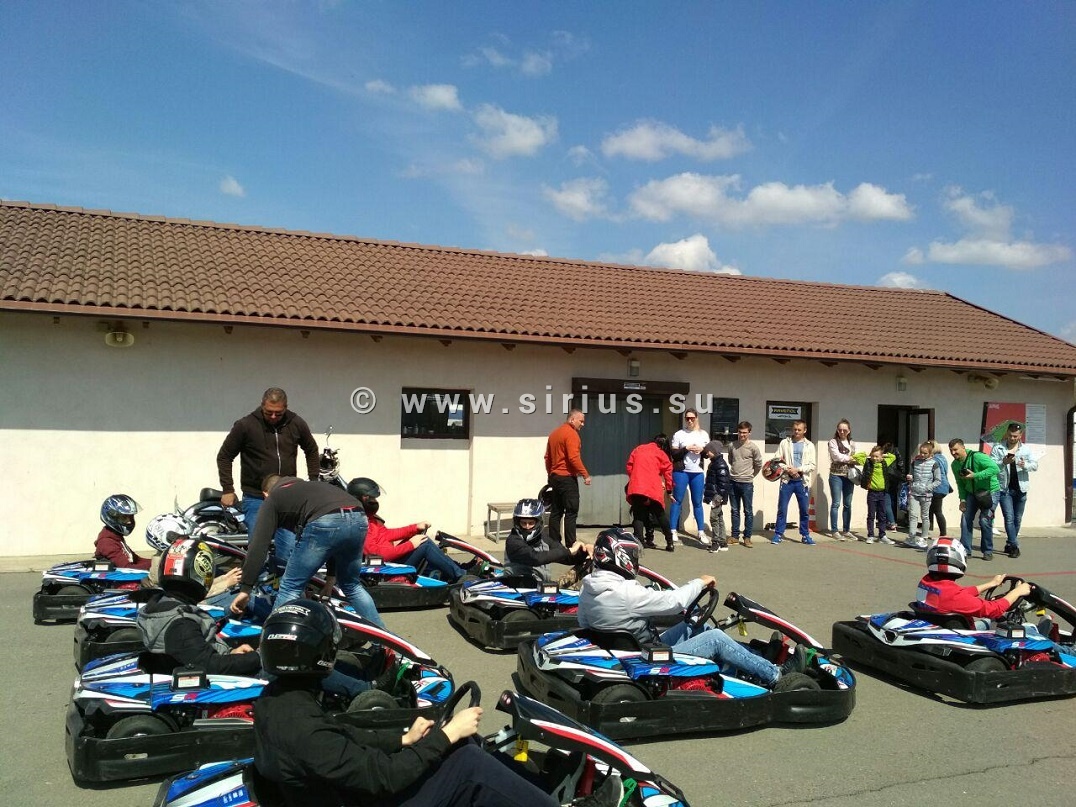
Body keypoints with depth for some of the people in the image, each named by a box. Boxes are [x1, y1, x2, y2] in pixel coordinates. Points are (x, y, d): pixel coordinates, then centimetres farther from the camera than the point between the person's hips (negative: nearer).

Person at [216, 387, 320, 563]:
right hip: (255, 498, -2)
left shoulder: (297, 424, 1)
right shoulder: (245, 425, -6)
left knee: (289, 551, -3)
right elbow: (224, 456, 3)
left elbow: (312, 451, 18)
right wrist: (228, 489, -2)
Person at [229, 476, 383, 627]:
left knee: (290, 588, 9)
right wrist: (331, 575, 46)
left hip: (325, 522, -6)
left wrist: (245, 588, 12)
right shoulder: (310, 487, 42)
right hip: (358, 519, 7)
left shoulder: (273, 499, 25)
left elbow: (259, 545, 12)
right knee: (352, 586, 27)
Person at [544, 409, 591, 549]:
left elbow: (547, 457, 19)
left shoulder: (554, 433, 14)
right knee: (571, 512, -7)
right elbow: (574, 458, -21)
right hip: (568, 477, -9)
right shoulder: (571, 433, -13)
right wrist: (585, 475, -16)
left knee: (556, 511, 11)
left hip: (555, 476, 9)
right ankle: (570, 545, -8)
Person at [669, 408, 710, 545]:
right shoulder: (679, 434, 0)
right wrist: (686, 449, -17)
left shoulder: (704, 434, 10)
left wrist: (702, 449, -9)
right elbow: (673, 454, -5)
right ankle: (673, 531, 5)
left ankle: (701, 532, 11)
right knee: (677, 501, 1)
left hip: (698, 472, 3)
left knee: (697, 502, 7)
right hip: (681, 472, -3)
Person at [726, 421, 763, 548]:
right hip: (733, 482, 4)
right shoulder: (731, 445, 5)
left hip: (747, 483, -3)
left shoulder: (753, 447, -6)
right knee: (734, 510, 10)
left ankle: (747, 537, 7)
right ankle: (735, 536, 17)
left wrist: (750, 475, 11)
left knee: (748, 511, 1)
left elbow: (758, 465, 4)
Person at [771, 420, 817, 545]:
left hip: (802, 482, 1)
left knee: (805, 510, 5)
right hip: (786, 480, -1)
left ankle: (805, 535, 17)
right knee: (782, 509, 1)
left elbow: (811, 465, 0)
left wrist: (798, 469, -13)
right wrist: (788, 470, -13)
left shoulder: (809, 445, 6)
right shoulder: (784, 443, 5)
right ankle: (778, 534, 9)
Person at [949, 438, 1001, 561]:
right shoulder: (955, 465, 0)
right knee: (966, 519, -3)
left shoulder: (977, 457, -23)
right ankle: (965, 550, 5)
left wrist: (975, 475, -34)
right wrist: (962, 499, -3)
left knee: (985, 520, -12)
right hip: (972, 493, 6)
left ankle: (988, 551, 3)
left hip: (990, 491, -6)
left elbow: (995, 468, -33)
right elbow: (960, 483, 10)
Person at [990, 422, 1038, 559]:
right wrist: (1003, 463, -25)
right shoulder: (997, 448, -1)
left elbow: (1035, 465, -2)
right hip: (1004, 488, -3)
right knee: (1009, 518, -9)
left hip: (1020, 489, 3)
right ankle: (1014, 546, -8)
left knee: (1017, 519, 10)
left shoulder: (1026, 449, 5)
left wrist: (1025, 465, -23)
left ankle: (1009, 545, 22)